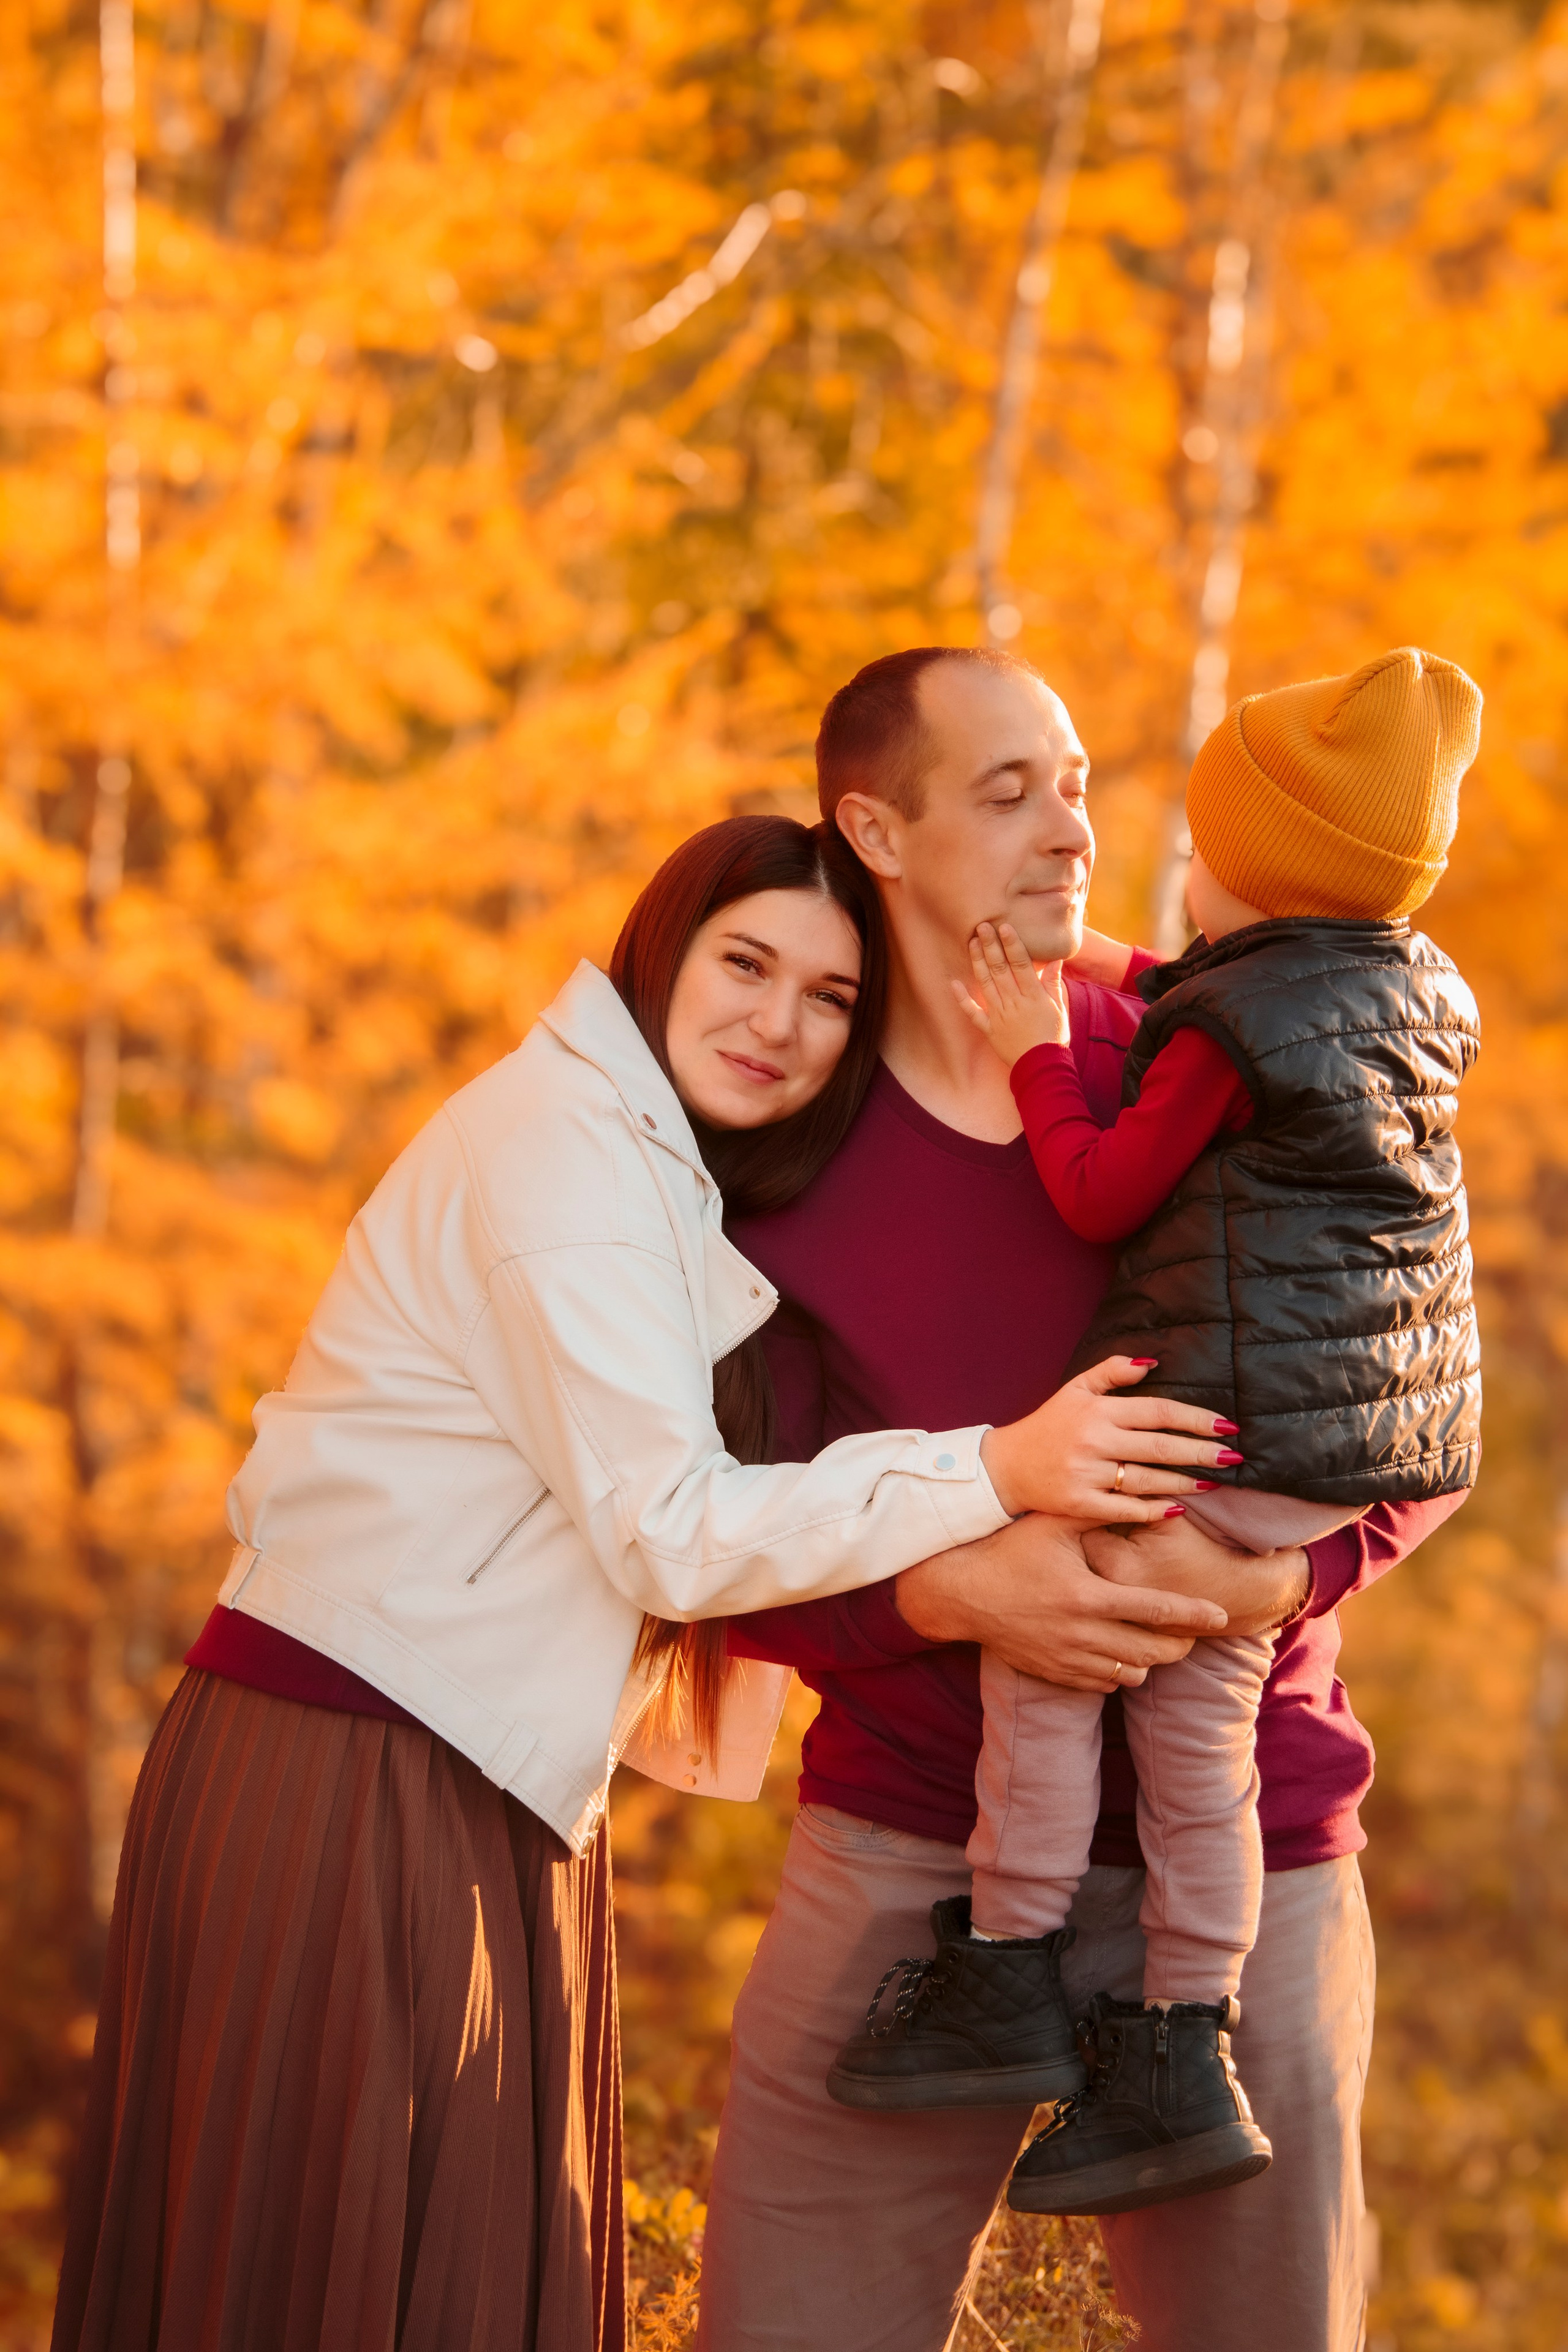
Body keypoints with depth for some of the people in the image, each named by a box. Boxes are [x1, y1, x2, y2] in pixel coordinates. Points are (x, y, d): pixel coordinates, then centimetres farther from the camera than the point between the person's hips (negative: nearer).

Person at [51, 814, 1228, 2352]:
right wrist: (997, 1472, -23)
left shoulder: (681, 1177, 17)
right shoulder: (563, 1138, -14)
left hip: (489, 1794, 9)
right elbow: (665, 1529, -20)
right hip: (343, 1778, -9)